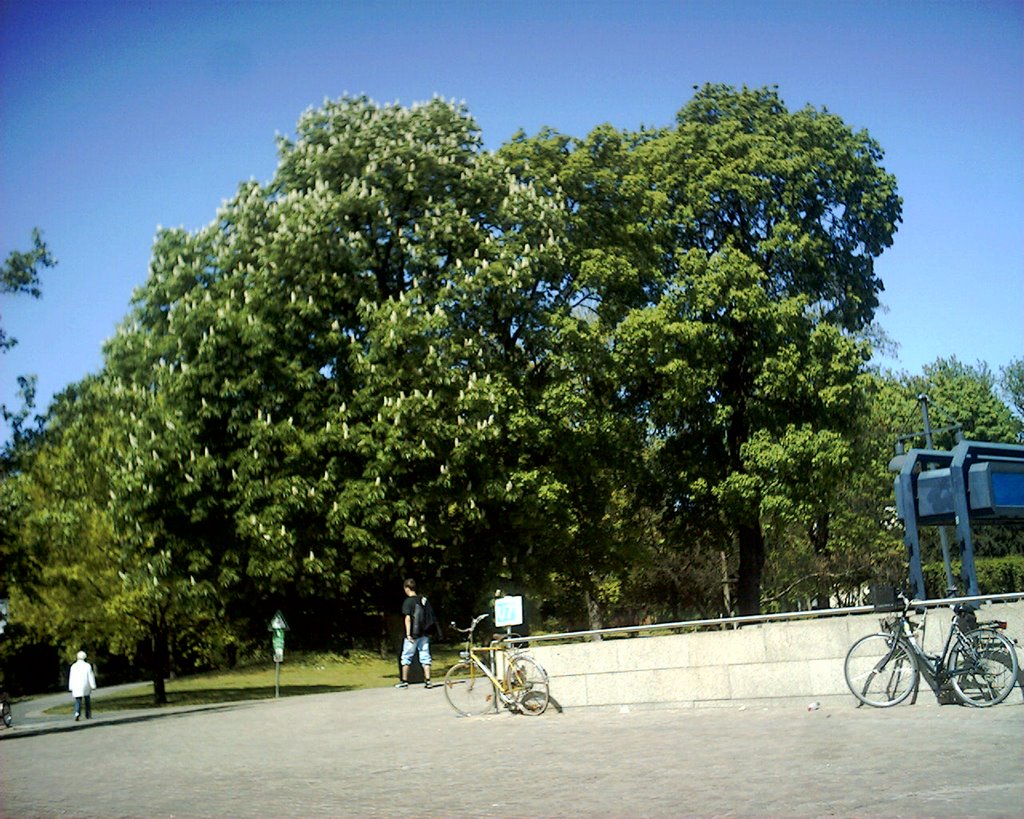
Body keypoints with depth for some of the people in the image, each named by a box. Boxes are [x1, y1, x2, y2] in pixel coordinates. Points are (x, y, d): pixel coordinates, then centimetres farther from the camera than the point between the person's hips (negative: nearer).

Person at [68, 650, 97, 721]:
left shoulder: (73, 666, 0)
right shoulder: (87, 666, -7)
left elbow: (71, 678, 4)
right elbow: (91, 677, -8)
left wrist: (71, 689, 10)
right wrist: (93, 686, -3)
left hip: (76, 687, 1)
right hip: (86, 687, -1)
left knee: (78, 702, 0)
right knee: (87, 700, 17)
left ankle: (77, 713, -25)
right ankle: (88, 715, 23)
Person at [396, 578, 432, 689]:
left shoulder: (408, 601, -10)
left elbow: (407, 618, -16)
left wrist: (408, 634, -16)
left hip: (412, 635, -5)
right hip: (423, 634, 5)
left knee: (406, 657, 7)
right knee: (425, 657, 6)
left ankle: (404, 681, 11)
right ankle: (427, 680, 0)